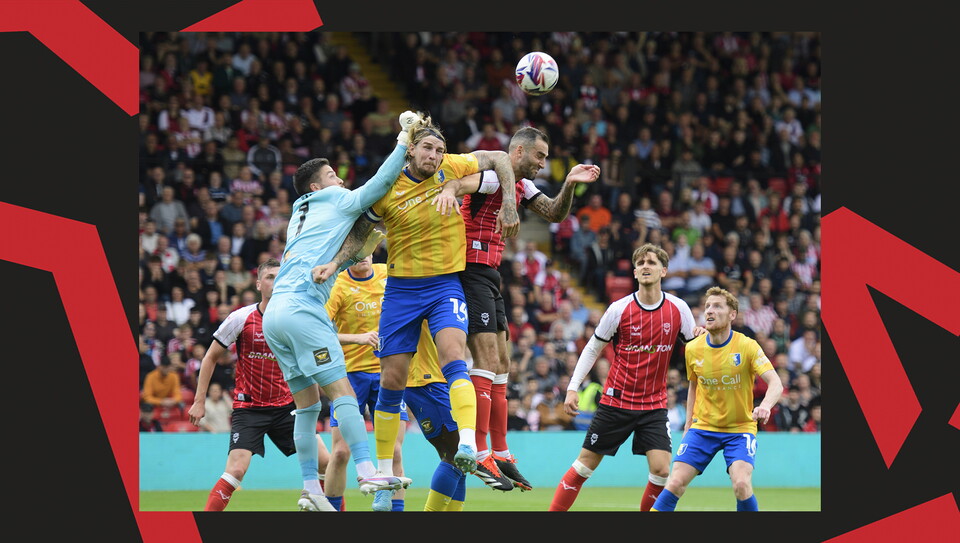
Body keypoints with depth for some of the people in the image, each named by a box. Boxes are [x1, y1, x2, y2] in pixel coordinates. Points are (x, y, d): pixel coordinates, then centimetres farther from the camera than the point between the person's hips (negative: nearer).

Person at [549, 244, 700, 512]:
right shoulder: (619, 309, -7)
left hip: (654, 405, 1)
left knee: (661, 470, -13)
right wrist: (573, 387, -6)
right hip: (616, 401, -1)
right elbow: (593, 348, 2)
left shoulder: (678, 308, -2)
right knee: (585, 465, 0)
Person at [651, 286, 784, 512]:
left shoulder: (747, 347, -14)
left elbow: (775, 383, -22)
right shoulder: (693, 349, -2)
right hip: (703, 427, 3)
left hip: (740, 428, -3)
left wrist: (765, 405, -42)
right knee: (676, 482, -10)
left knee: (741, 484, -23)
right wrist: (688, 423, 11)